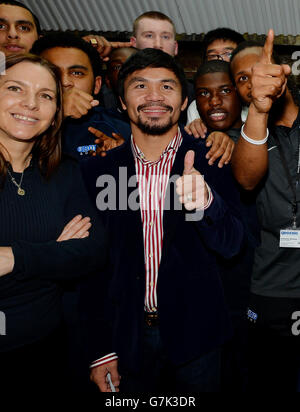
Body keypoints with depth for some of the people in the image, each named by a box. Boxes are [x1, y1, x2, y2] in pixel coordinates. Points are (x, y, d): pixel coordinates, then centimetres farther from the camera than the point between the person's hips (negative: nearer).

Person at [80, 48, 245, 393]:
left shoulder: (210, 162, -7)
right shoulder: (97, 171, -4)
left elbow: (231, 244, -15)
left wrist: (205, 200, -36)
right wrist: (99, 349, 0)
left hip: (195, 336, 0)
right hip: (127, 337, 1)